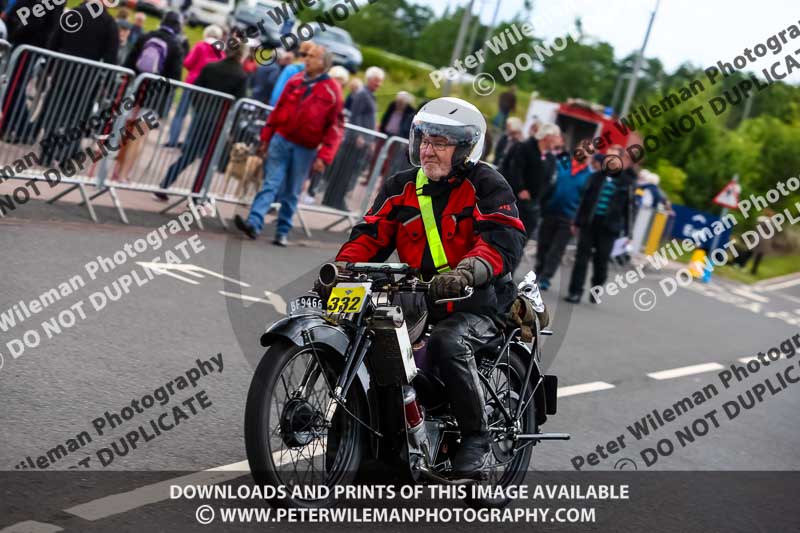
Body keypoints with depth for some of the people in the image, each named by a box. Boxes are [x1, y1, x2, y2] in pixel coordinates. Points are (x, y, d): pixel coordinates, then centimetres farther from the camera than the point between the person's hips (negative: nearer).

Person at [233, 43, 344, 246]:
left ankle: (283, 232, 14)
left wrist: (324, 157, -12)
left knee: (291, 193, 6)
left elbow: (335, 127, -6)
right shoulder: (295, 81, 4)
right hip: (281, 140, 2)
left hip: (305, 150, -2)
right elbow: (278, 109, 12)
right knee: (270, 184, -6)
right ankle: (254, 223, -16)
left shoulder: (332, 91, -6)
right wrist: (266, 137, 10)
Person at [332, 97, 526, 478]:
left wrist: (464, 273, -37)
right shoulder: (400, 186, 14)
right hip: (415, 303, 5)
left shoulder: (486, 185, -3)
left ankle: (476, 437, -17)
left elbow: (505, 239, -18)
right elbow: (371, 234, 9)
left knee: (448, 343, -34)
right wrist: (341, 267, -12)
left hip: (478, 305, -5)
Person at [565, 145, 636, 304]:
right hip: (589, 222, 2)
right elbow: (585, 200, 12)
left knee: (601, 260, 2)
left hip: (608, 226, -2)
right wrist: (578, 222, 9)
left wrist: (626, 231, -3)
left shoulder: (626, 181, 2)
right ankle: (575, 291, 1)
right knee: (582, 257, -1)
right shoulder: (596, 177, 9)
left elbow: (628, 207, 1)